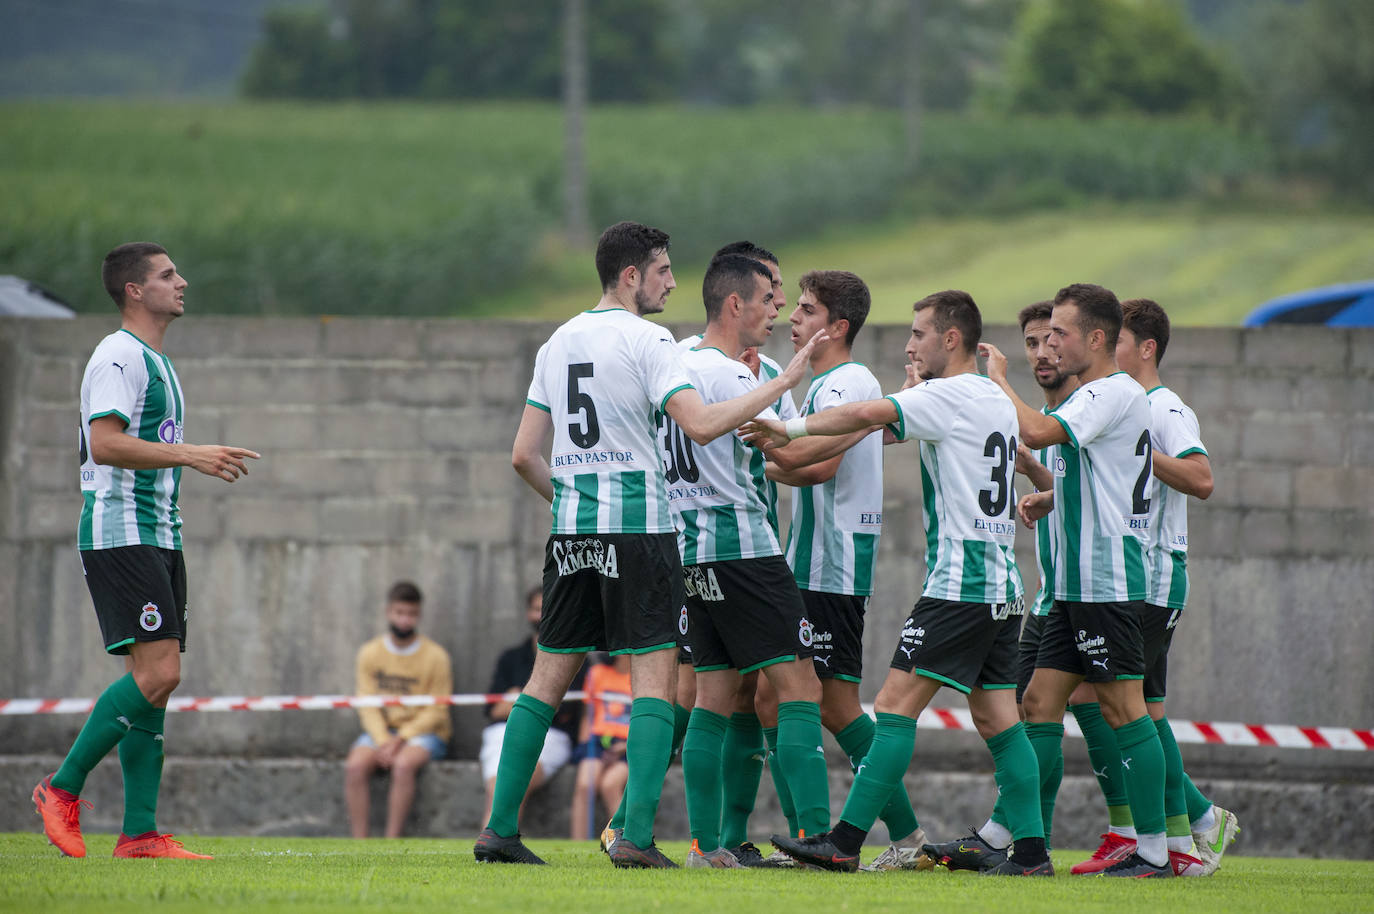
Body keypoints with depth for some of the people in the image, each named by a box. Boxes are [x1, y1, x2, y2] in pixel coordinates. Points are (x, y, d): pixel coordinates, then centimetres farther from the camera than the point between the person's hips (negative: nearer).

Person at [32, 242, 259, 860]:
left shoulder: (156, 362, 21)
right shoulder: (118, 356, -10)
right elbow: (105, 443, -21)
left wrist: (205, 460, 18)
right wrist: (187, 455, -24)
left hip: (157, 534, 10)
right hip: (118, 531, -10)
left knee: (155, 680, 4)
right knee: (158, 671, -18)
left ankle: (140, 833, 3)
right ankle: (62, 789, -8)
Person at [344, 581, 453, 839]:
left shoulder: (436, 657, -3)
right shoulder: (369, 653, 5)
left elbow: (436, 713, -5)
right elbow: (367, 706, 0)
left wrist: (401, 739, -17)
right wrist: (382, 740, -17)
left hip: (424, 733, -3)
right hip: (381, 730, 3)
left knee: (403, 764, -35)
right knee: (355, 766, -27)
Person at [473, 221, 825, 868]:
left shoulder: (558, 343, 13)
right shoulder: (645, 340, -7)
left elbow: (524, 455, 13)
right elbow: (700, 426, -18)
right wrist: (781, 384, -12)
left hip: (571, 531, 6)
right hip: (639, 525, -6)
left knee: (549, 675, 10)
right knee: (654, 676, -4)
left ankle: (499, 829, 6)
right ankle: (636, 837, -14)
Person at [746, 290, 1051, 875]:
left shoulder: (950, 396, -9)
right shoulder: (998, 403, 17)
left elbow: (868, 415, -18)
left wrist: (790, 429, -10)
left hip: (960, 582, -9)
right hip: (1001, 582, 9)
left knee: (895, 705, -10)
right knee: (998, 719, 8)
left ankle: (845, 842, -14)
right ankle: (1031, 851, 3)